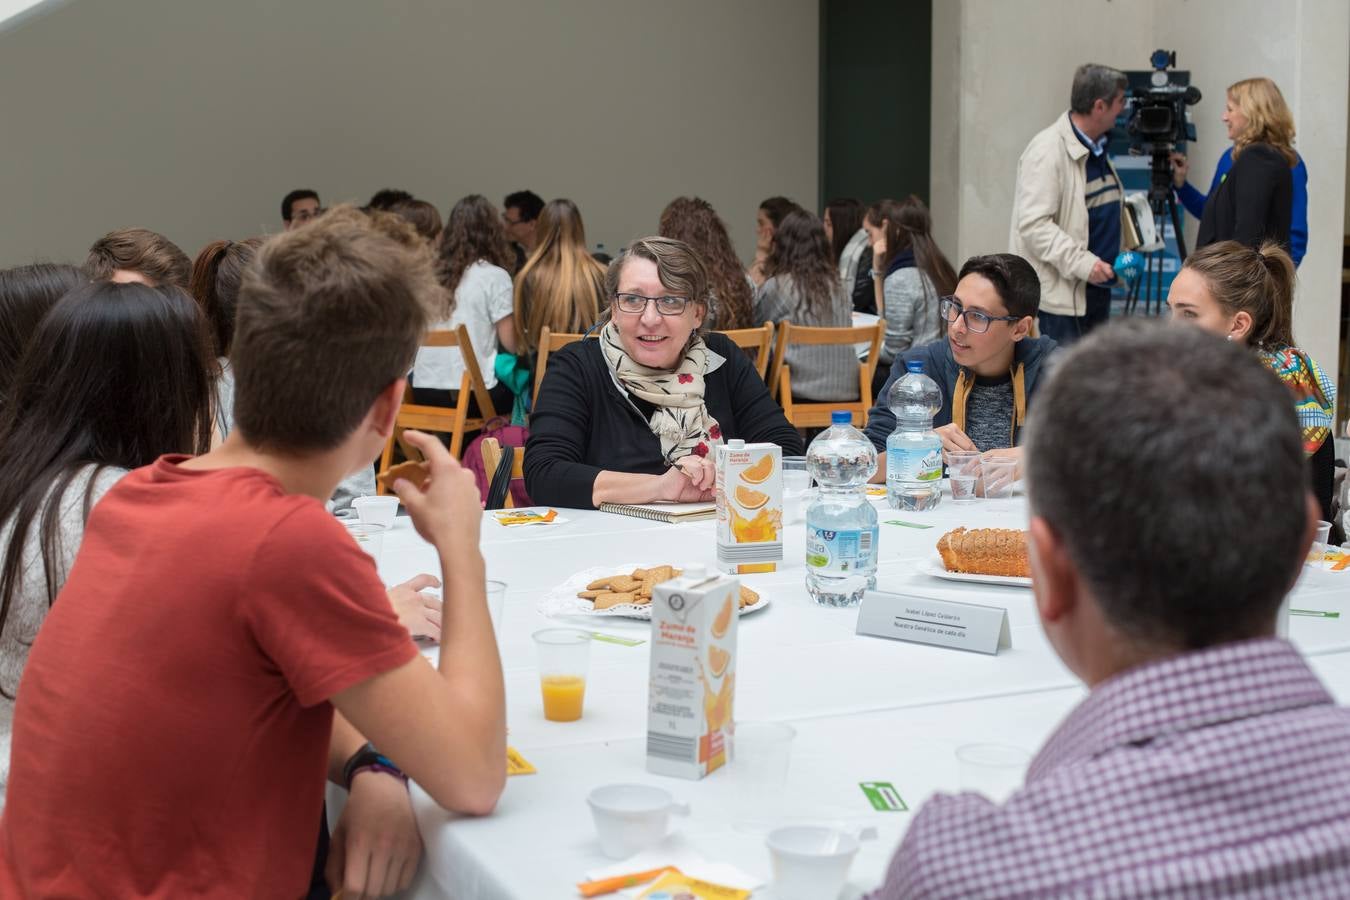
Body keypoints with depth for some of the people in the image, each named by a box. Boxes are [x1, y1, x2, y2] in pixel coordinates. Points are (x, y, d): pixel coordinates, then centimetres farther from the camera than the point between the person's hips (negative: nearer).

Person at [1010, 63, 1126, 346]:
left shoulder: (1098, 149, 15)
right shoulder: (1046, 151, -16)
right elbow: (1034, 224, -23)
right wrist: (1080, 262, -27)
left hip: (1097, 287, 9)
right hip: (1061, 290, -9)